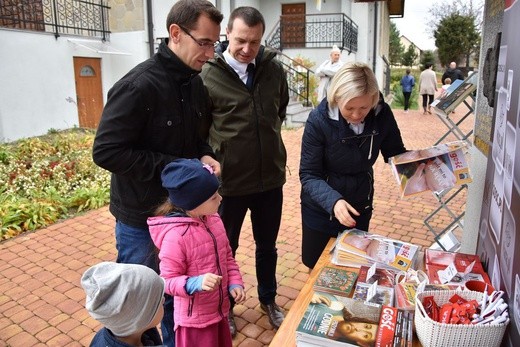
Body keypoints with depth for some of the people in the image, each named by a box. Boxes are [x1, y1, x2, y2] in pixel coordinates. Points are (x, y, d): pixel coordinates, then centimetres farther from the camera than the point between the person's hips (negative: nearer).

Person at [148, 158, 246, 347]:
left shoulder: (213, 219, -6)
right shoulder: (175, 235, -28)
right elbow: (168, 281, -20)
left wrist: (234, 282, -3)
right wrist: (196, 283, -35)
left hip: (219, 309, 7)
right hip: (195, 318, -7)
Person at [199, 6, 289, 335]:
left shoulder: (274, 69, -2)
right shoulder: (209, 76, -14)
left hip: (271, 177, 4)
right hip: (229, 181, -3)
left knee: (267, 246, 21)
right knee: (225, 249, 17)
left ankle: (268, 299, 45)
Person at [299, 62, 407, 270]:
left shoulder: (382, 114, -16)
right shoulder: (319, 119, -25)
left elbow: (395, 154, -2)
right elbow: (308, 175, -22)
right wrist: (333, 200, -40)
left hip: (360, 207, 3)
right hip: (321, 208, -2)